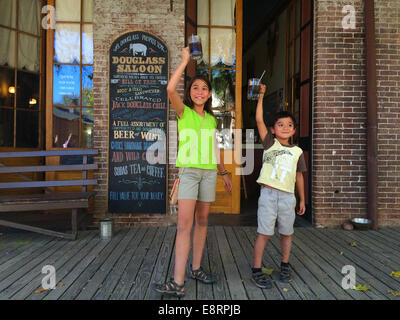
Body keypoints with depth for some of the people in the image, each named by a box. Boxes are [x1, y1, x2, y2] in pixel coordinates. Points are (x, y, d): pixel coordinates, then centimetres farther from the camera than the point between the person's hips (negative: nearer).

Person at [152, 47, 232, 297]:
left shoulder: (211, 119, 16)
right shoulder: (183, 112, 3)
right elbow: (171, 89, -16)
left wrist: (224, 173, 23)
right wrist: (185, 61, -7)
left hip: (209, 172, 5)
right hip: (189, 170, -5)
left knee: (202, 221, 9)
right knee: (184, 224, -12)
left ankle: (197, 268, 23)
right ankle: (178, 283, -10)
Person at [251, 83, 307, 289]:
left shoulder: (297, 151, 10)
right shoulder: (270, 143, 3)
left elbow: (299, 176, 15)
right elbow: (259, 120, -6)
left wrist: (302, 200, 16)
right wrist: (261, 96, -9)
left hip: (288, 196, 3)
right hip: (268, 194, -3)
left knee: (286, 233, 14)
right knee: (264, 233, -2)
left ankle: (285, 266, 33)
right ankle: (257, 270, 10)